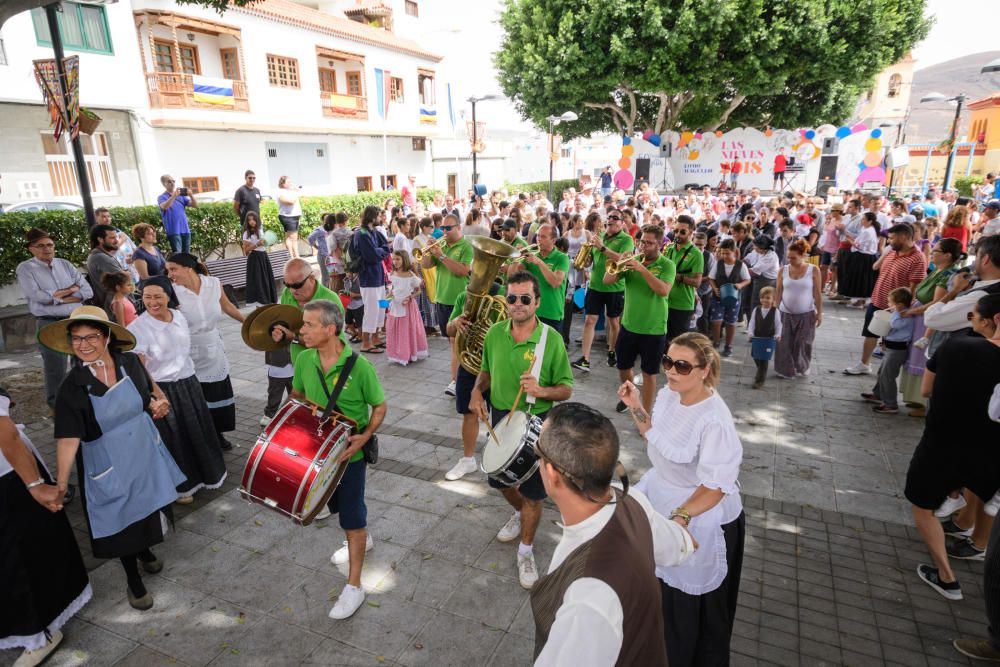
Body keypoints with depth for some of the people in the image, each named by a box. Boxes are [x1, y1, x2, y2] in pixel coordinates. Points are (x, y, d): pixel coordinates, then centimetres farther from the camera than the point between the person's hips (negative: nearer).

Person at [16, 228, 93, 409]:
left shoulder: (64, 264, 9)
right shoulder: (25, 269, -2)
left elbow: (87, 291, 0)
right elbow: (38, 297, -17)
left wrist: (56, 297, -10)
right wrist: (71, 289, -8)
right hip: (49, 325, -4)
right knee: (56, 369, 5)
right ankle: (57, 406, 22)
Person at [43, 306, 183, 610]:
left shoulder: (129, 362, -11)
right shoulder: (72, 388, -20)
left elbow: (149, 388, 9)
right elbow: (68, 438, -24)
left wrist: (157, 402, -10)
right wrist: (61, 481, -31)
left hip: (145, 453, 4)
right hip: (109, 465, -3)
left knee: (150, 505, 22)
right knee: (123, 521, 11)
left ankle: (146, 551, 54)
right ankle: (134, 581, 36)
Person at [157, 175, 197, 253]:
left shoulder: (181, 196, 15)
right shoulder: (162, 197, 1)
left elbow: (195, 205, 7)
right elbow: (164, 207, -21)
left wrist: (191, 195, -10)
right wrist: (174, 195, -30)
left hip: (185, 230, 5)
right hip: (173, 231, -5)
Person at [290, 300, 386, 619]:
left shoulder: (359, 365, -23)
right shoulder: (304, 359, -8)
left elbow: (379, 406, -11)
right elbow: (297, 396, 11)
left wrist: (365, 436, -25)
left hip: (349, 452, -6)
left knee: (352, 515, 3)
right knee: (337, 505, 25)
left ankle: (354, 586, 18)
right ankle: (360, 540, 53)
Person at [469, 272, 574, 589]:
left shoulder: (551, 338, -17)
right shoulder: (495, 333, -5)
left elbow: (566, 389, -11)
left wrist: (541, 390, -31)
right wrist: (477, 391, -9)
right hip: (499, 418, 5)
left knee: (532, 493, 8)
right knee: (501, 480, 23)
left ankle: (526, 551, 31)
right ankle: (519, 514, 56)